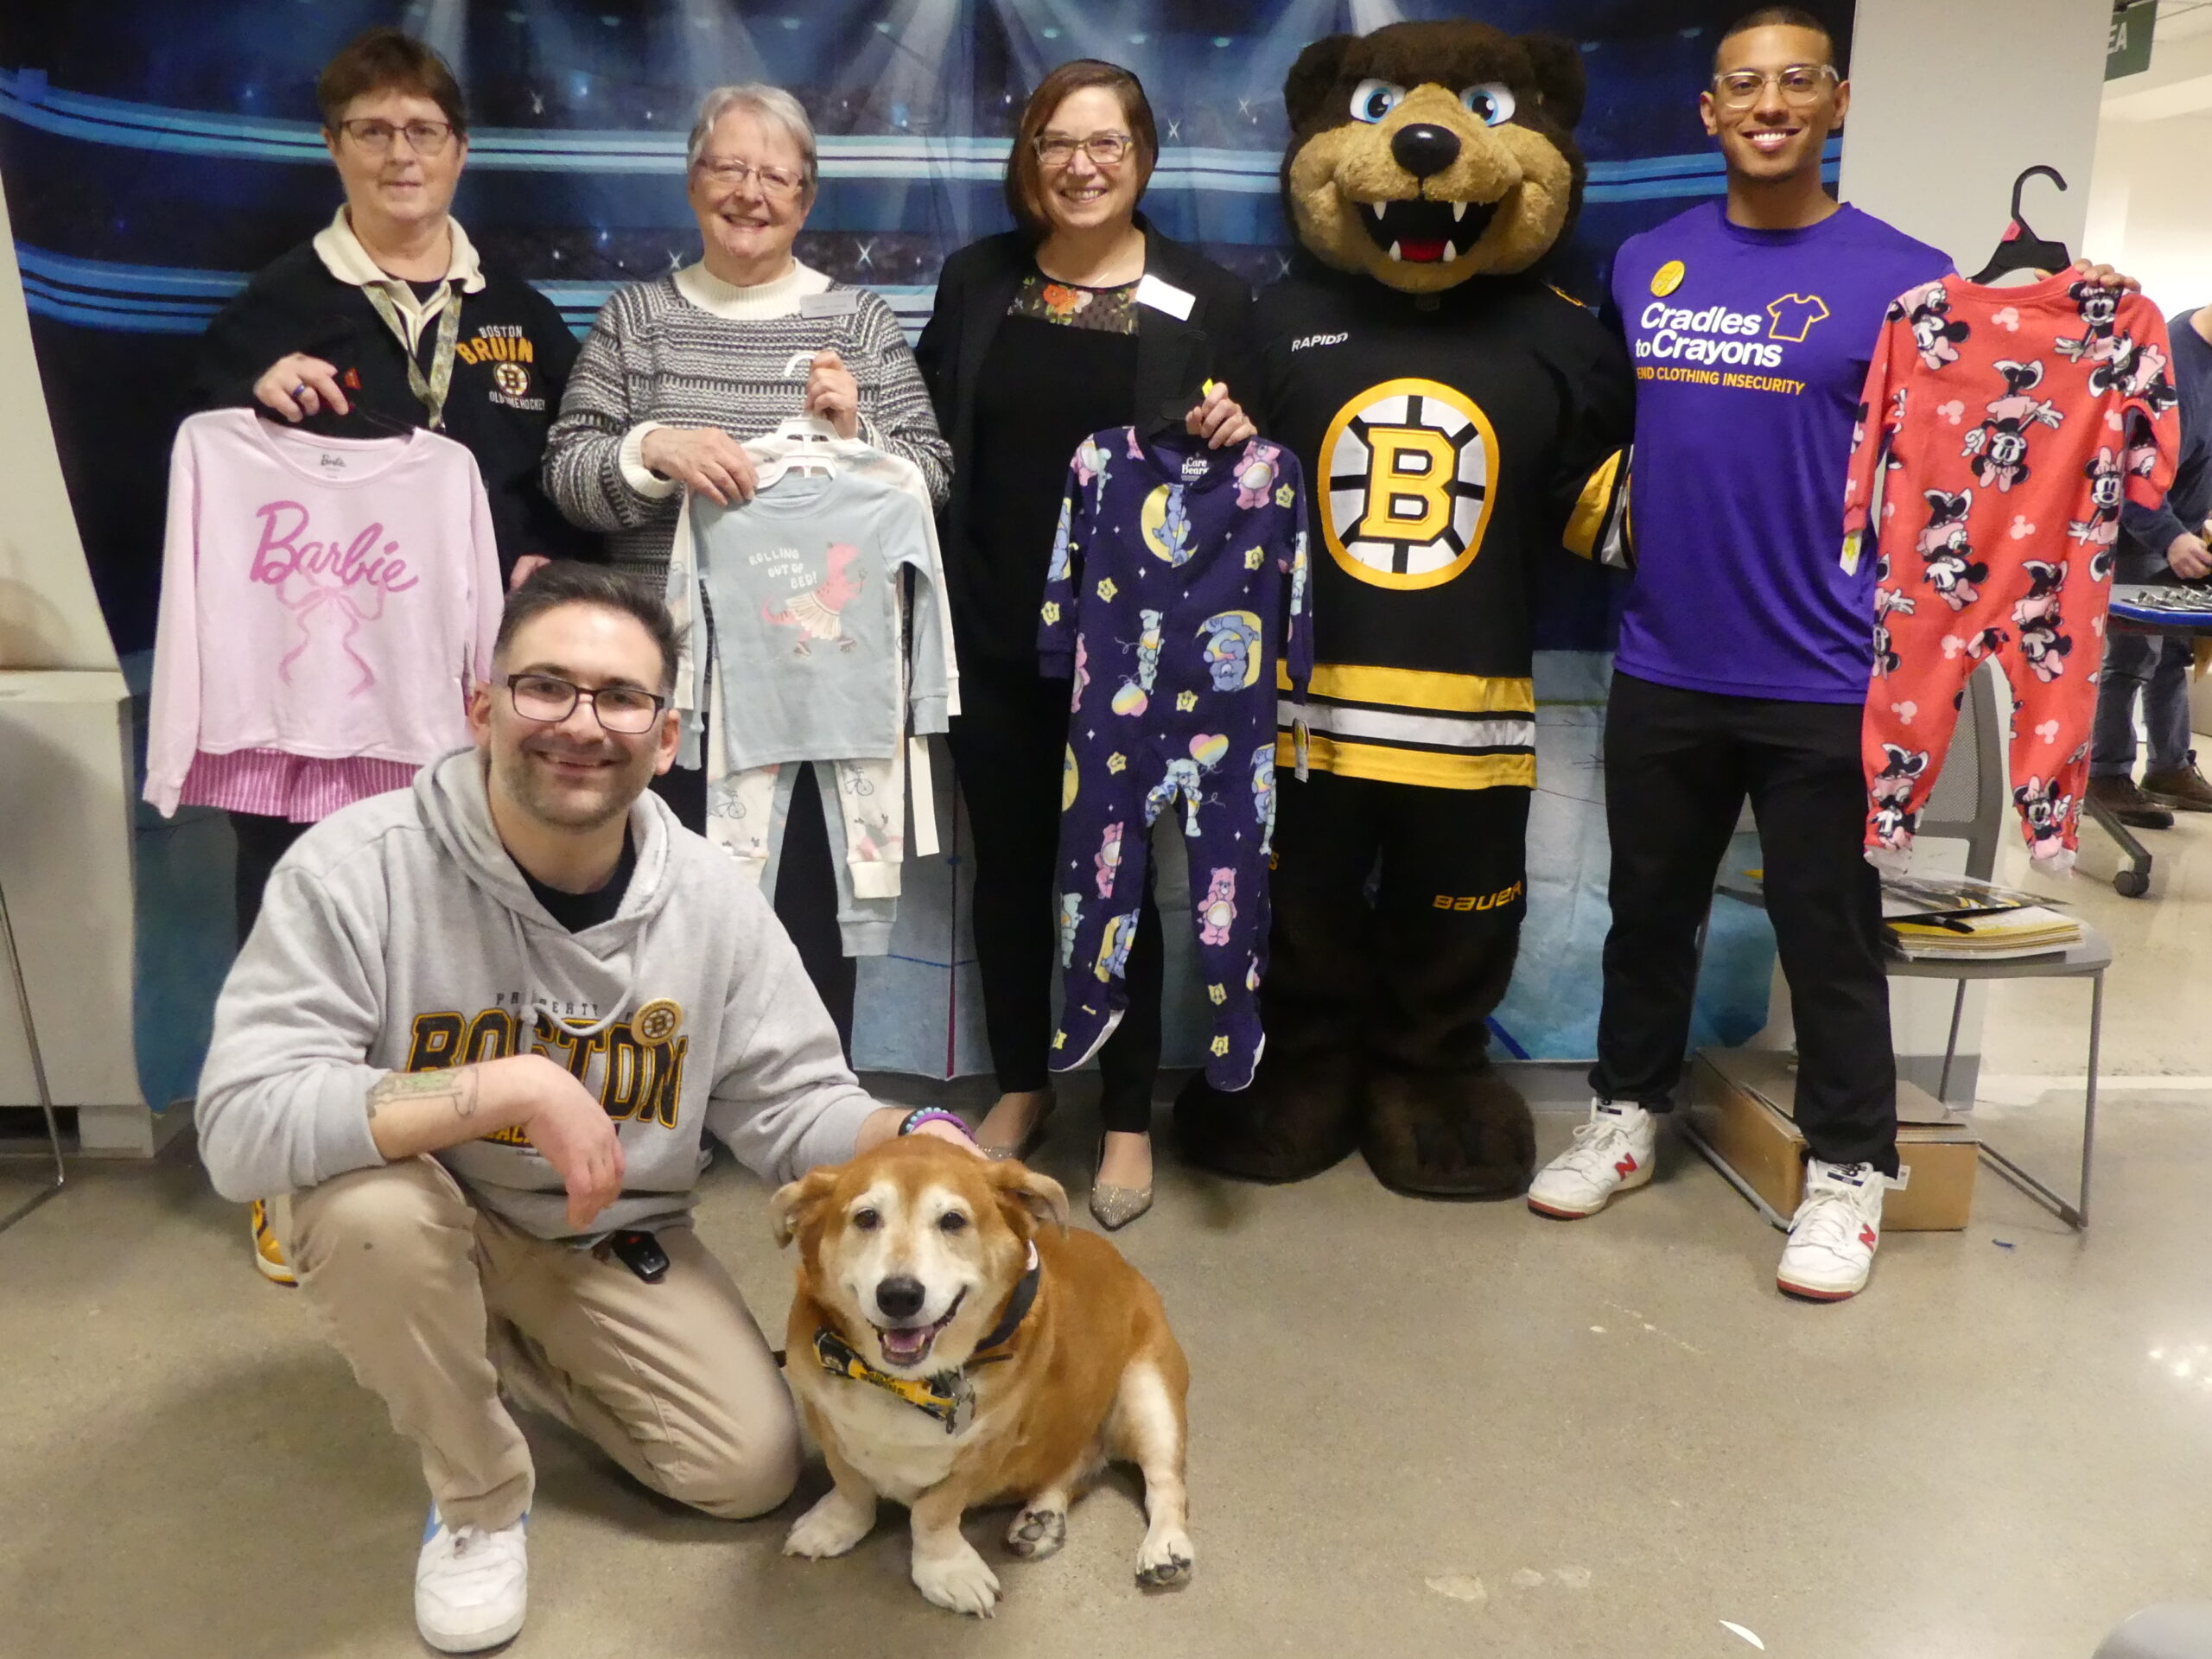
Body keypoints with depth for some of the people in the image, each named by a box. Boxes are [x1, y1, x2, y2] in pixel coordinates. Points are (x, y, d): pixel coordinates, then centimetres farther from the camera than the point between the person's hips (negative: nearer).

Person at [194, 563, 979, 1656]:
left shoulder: (712, 901, -15)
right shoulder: (355, 869, -25)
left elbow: (791, 1108, -9)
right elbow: (242, 1125, -32)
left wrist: (912, 1136, -30)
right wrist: (510, 1086, -40)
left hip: (614, 1241, 3)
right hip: (425, 1222, -2)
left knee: (754, 1471, -4)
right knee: (366, 1205, -36)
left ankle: (505, 1350, 21)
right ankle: (477, 1498, -6)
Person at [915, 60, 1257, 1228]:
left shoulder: (1204, 297, 1)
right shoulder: (977, 280, 7)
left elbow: (1229, 465, 5)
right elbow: (930, 441, 8)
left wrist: (1231, 436, -16)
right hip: (991, 636, 3)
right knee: (1008, 866, 12)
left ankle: (1128, 1122, 21)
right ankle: (1019, 1087, 32)